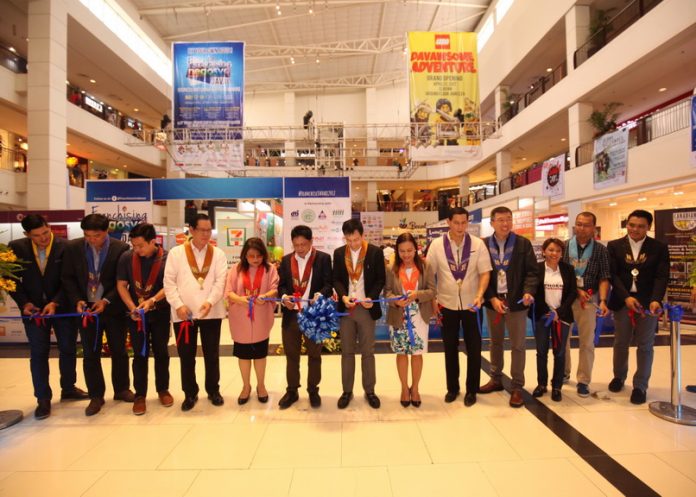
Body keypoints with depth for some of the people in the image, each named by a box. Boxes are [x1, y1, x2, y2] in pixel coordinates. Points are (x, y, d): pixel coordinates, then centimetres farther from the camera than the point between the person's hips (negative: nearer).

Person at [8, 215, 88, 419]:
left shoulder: (65, 247, -13)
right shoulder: (16, 248, -7)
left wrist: (55, 302, -19)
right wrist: (24, 302, -10)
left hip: (63, 307, 0)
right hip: (34, 309, 1)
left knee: (68, 349, 11)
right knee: (38, 353, 5)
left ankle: (68, 389, 30)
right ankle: (43, 398, 18)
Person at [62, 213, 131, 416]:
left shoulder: (121, 248, -12)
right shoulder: (73, 248, -3)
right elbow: (68, 278, 3)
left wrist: (106, 301, -19)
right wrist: (77, 300, -11)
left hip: (113, 308, -1)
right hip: (87, 308, 2)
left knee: (119, 351, 11)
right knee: (90, 354, 8)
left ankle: (122, 389, 28)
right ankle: (96, 396, 23)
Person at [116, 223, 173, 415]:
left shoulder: (166, 258, -13)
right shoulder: (127, 257, -7)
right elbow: (121, 285, -3)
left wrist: (152, 301, -29)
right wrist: (132, 307, -14)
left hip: (160, 313, -1)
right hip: (136, 314, 1)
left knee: (161, 352, 11)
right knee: (140, 354, 7)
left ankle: (163, 389, 27)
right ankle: (140, 395, 19)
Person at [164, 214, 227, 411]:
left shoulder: (218, 254, 3)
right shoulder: (176, 253, 2)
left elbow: (220, 282, -5)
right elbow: (169, 282, -2)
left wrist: (210, 302, -20)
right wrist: (178, 305, -13)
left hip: (211, 313, 1)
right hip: (183, 313, 0)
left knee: (212, 354, 11)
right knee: (186, 356, 10)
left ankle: (213, 391, 28)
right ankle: (190, 394, 27)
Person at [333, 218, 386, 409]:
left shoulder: (376, 252, -4)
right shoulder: (338, 253, 3)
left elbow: (380, 279, -2)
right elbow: (336, 279, 4)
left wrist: (372, 298, -18)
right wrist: (343, 296, -14)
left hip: (367, 308, -2)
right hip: (345, 308, 2)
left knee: (368, 352, 8)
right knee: (347, 352, 10)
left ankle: (369, 390, 23)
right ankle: (347, 391, 23)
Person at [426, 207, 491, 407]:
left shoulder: (478, 244, -6)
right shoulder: (437, 244, -6)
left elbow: (485, 273, -7)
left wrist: (479, 296, -21)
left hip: (471, 303, 0)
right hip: (447, 303, 0)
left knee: (474, 348, 9)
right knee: (450, 348, 13)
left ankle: (471, 390, 26)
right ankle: (452, 388, 30)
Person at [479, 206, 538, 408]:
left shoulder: (523, 243, -3)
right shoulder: (484, 245, -1)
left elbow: (532, 271, -4)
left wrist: (528, 292, -21)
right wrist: (492, 298, -11)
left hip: (516, 301, -1)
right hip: (493, 301, 2)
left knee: (518, 345, 5)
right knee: (495, 342, 16)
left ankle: (517, 387, 18)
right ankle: (496, 379, 32)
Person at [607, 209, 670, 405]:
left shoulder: (659, 248, 1)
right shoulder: (614, 246, 1)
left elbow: (661, 277, -7)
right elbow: (612, 274, -6)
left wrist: (656, 300, -23)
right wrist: (626, 297, -18)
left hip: (648, 302, 0)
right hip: (622, 301, 1)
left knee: (645, 345, 6)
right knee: (621, 342, 13)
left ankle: (640, 386, 18)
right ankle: (619, 376, 33)